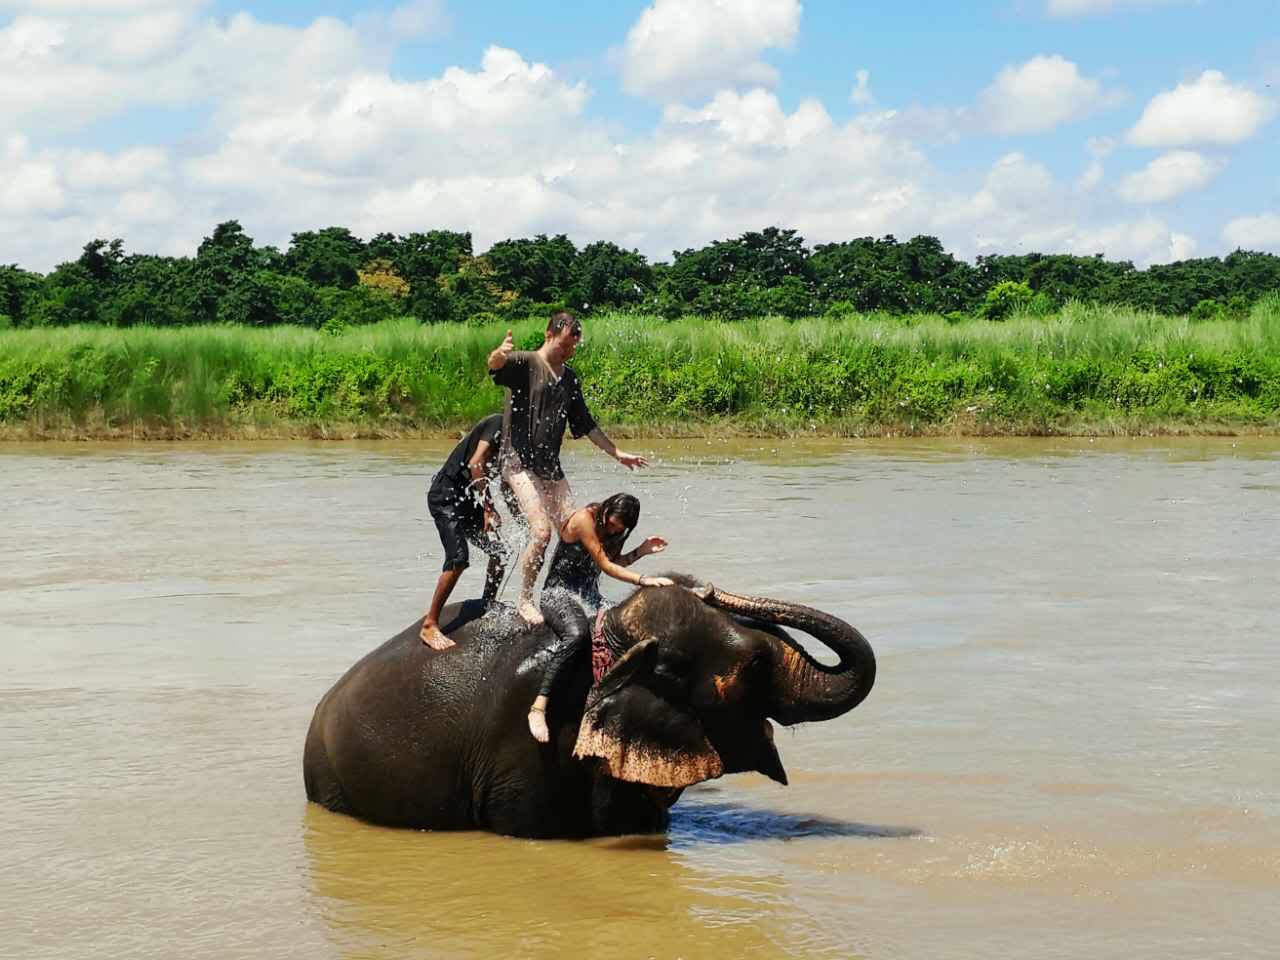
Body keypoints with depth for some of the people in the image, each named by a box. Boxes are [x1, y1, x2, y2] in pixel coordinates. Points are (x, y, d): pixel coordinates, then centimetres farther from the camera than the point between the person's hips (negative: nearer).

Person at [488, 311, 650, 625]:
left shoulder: (569, 378, 15)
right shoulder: (525, 363, -6)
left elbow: (585, 424, 24)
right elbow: (495, 366, -29)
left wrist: (617, 453, 24)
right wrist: (499, 355, -53)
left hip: (550, 466, 7)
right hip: (520, 462, -7)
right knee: (542, 531, -19)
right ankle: (524, 600, -4)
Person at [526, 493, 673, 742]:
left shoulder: (614, 529, 7)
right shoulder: (584, 519, -17)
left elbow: (613, 562, 19)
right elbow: (605, 566, -19)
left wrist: (641, 551, 4)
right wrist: (643, 580, -25)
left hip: (590, 595, 8)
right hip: (559, 593, -8)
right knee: (577, 633, -38)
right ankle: (539, 707, -43)